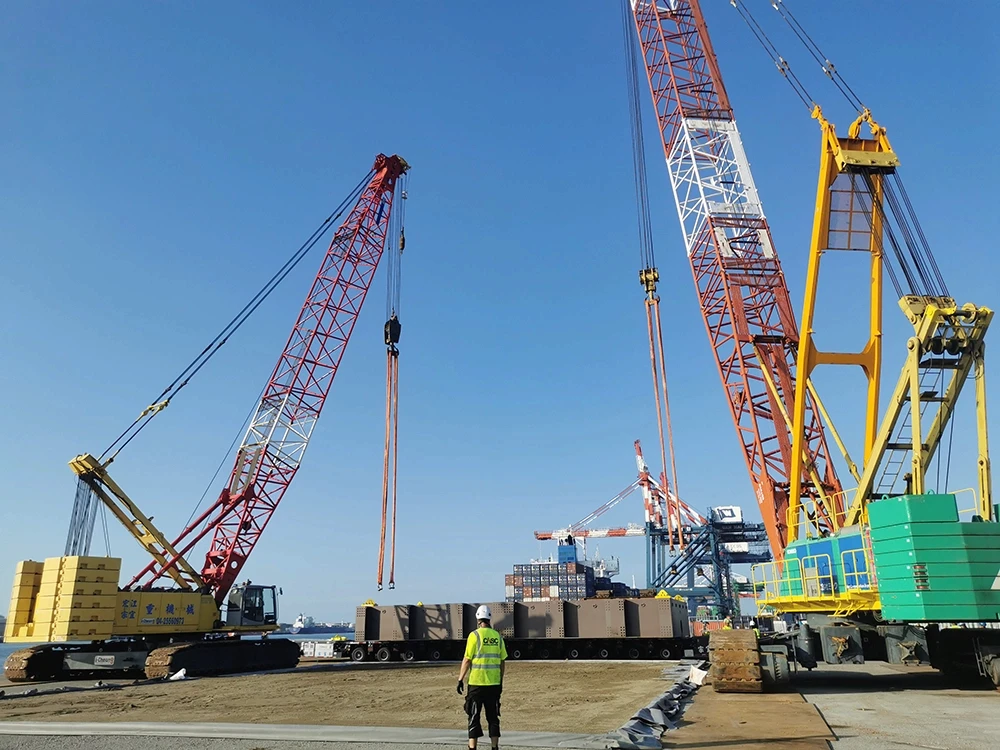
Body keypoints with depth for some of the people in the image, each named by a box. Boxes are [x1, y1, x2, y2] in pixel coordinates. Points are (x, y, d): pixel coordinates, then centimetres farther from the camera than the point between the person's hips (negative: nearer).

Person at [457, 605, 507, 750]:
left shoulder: (475, 635, -7)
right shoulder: (498, 636, 5)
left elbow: (467, 660, -9)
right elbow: (502, 662, 8)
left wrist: (460, 680, -2)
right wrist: (500, 682, 17)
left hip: (476, 683, -4)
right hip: (494, 684, 4)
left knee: (473, 717, 5)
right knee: (493, 717, 13)